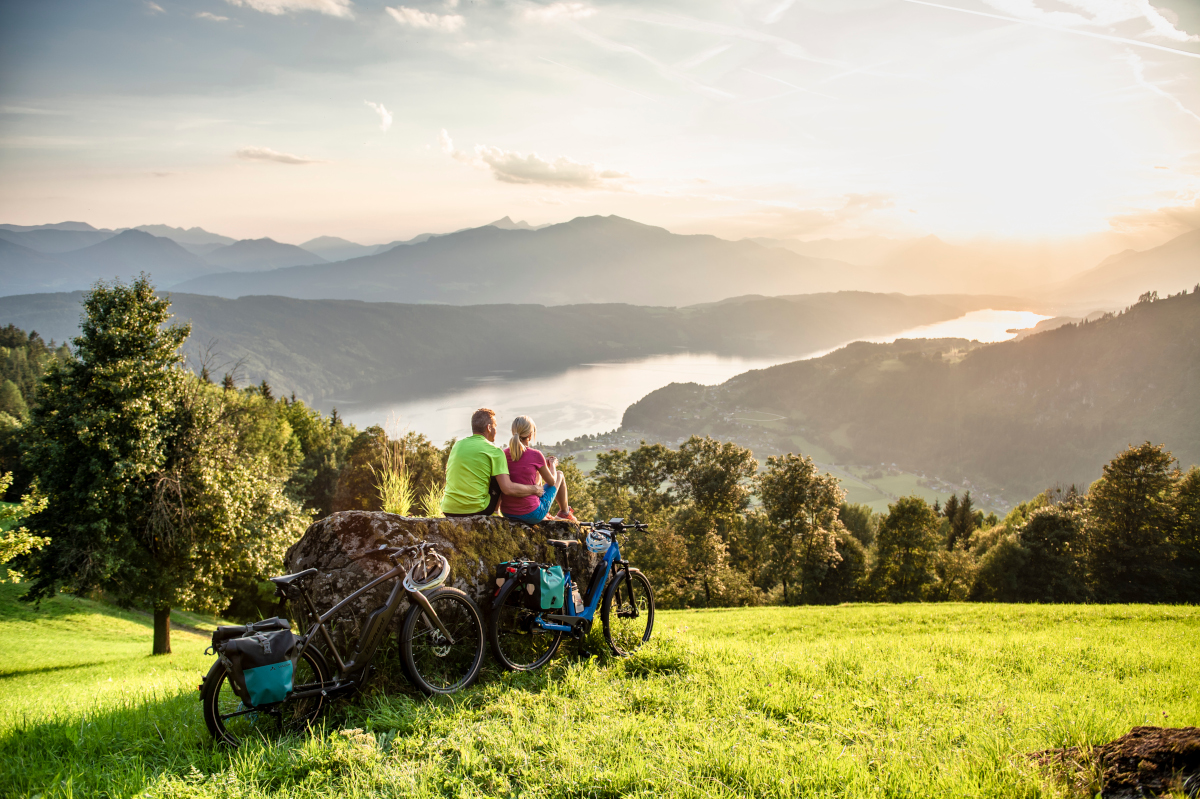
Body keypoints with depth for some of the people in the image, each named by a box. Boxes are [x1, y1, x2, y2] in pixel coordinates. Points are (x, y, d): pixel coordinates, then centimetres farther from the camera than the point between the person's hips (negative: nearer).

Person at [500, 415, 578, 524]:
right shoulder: (535, 455, -15)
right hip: (532, 516, -5)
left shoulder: (505, 453, -1)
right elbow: (551, 481, 1)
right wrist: (552, 464, 20)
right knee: (559, 475, 19)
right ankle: (565, 512, 41)